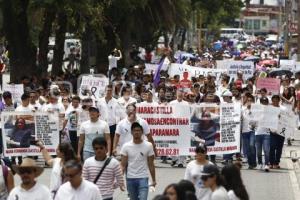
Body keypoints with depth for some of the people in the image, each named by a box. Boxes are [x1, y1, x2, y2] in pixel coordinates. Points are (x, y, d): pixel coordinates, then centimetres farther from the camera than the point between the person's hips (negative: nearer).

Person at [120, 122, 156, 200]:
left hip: (143, 178, -2)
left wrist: (154, 180, 4)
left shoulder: (148, 146, -3)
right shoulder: (126, 146, -1)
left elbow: (151, 165, 3)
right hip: (130, 178, 2)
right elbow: (123, 165, -1)